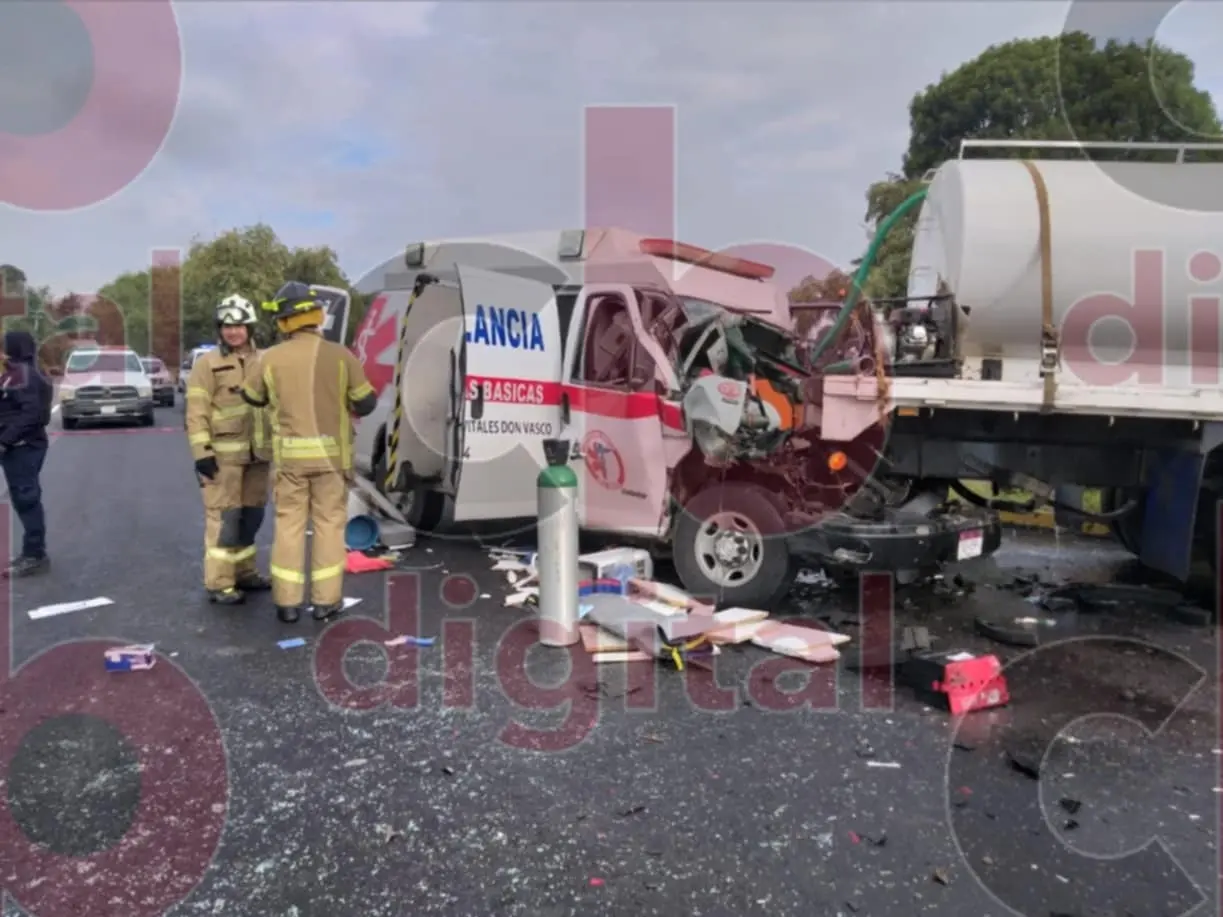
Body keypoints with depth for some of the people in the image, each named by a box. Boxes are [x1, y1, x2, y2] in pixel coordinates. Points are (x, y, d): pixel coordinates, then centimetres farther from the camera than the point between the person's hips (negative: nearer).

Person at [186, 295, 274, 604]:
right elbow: (196, 413, -8)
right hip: (224, 455, -6)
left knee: (251, 516, 14)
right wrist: (202, 453, -16)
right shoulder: (208, 363, -4)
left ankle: (244, 573, 27)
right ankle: (218, 584, 1)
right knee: (224, 518, -6)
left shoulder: (263, 362, 13)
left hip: (257, 454, 6)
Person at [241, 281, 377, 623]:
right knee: (328, 524, 7)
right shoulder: (340, 356, -8)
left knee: (289, 525, 9)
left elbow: (252, 397, 15)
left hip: (290, 456, 1)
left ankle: (287, 601, 13)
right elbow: (366, 403, -2)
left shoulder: (271, 359, -2)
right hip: (330, 454, -1)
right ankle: (325, 600, 11)